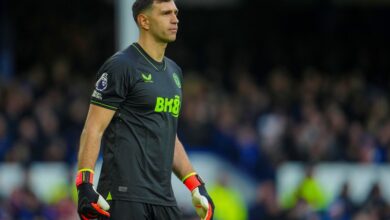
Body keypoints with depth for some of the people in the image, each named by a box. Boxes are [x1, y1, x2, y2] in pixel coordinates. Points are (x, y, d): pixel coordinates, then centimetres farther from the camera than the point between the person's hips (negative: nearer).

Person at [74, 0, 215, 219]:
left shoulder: (174, 72, 19)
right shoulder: (121, 66, -6)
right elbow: (93, 129, -9)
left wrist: (197, 186, 20)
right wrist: (85, 185, -19)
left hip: (164, 199, 8)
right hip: (124, 195, -8)